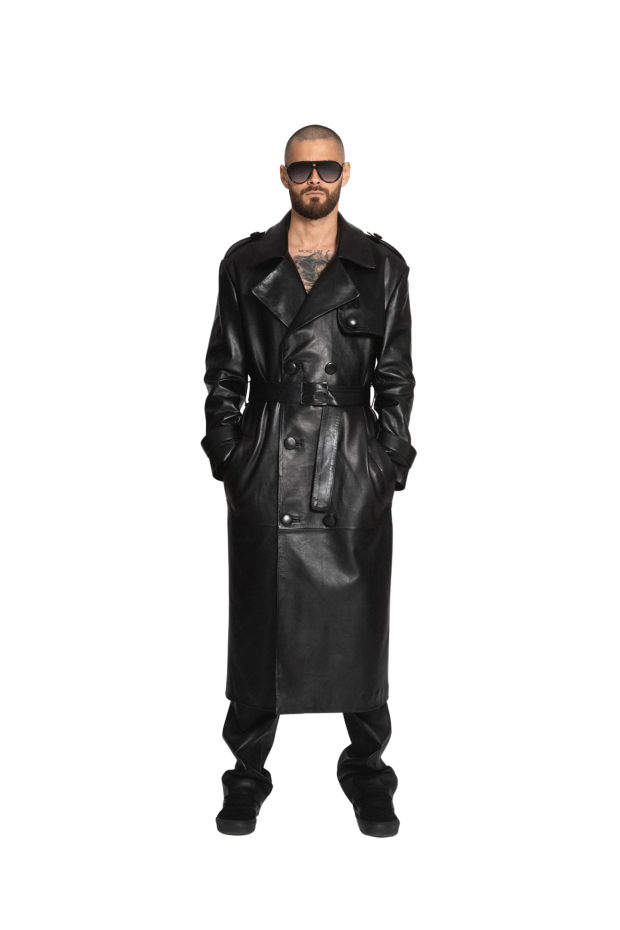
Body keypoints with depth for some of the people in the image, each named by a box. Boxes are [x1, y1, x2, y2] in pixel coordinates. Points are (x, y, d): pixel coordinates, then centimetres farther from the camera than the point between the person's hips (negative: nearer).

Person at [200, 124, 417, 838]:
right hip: (264, 468, 0)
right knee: (258, 624, 7)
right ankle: (247, 774, 23)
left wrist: (391, 464, -1)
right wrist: (226, 458, 0)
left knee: (358, 622, 7)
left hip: (356, 467, 0)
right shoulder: (245, 264, 6)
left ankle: (366, 768, 25)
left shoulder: (383, 267, 5)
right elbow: (223, 373, 7)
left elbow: (396, 377, 5)